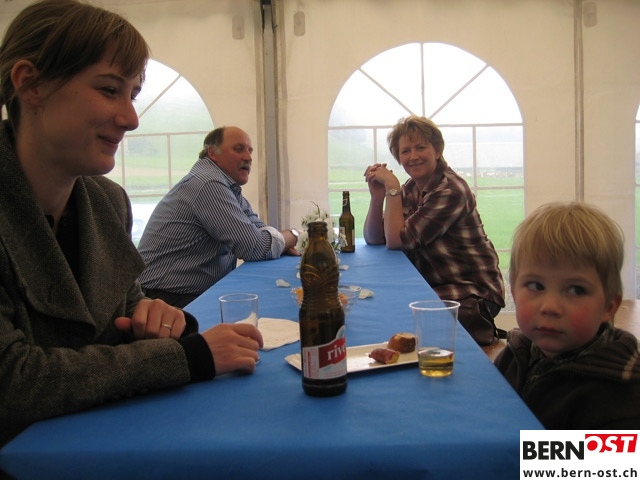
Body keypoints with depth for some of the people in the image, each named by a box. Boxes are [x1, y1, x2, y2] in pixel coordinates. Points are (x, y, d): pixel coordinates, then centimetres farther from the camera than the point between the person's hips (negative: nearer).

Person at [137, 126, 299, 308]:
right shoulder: (209, 184, -20)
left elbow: (257, 227, 13)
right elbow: (255, 248, -22)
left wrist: (282, 242, -8)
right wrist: (292, 236, -4)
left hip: (200, 292, 9)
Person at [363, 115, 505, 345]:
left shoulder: (451, 190, -17)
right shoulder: (410, 189, 6)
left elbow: (397, 240, -21)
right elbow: (373, 239, 3)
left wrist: (392, 187, -18)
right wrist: (377, 195, -10)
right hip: (431, 287, 7)